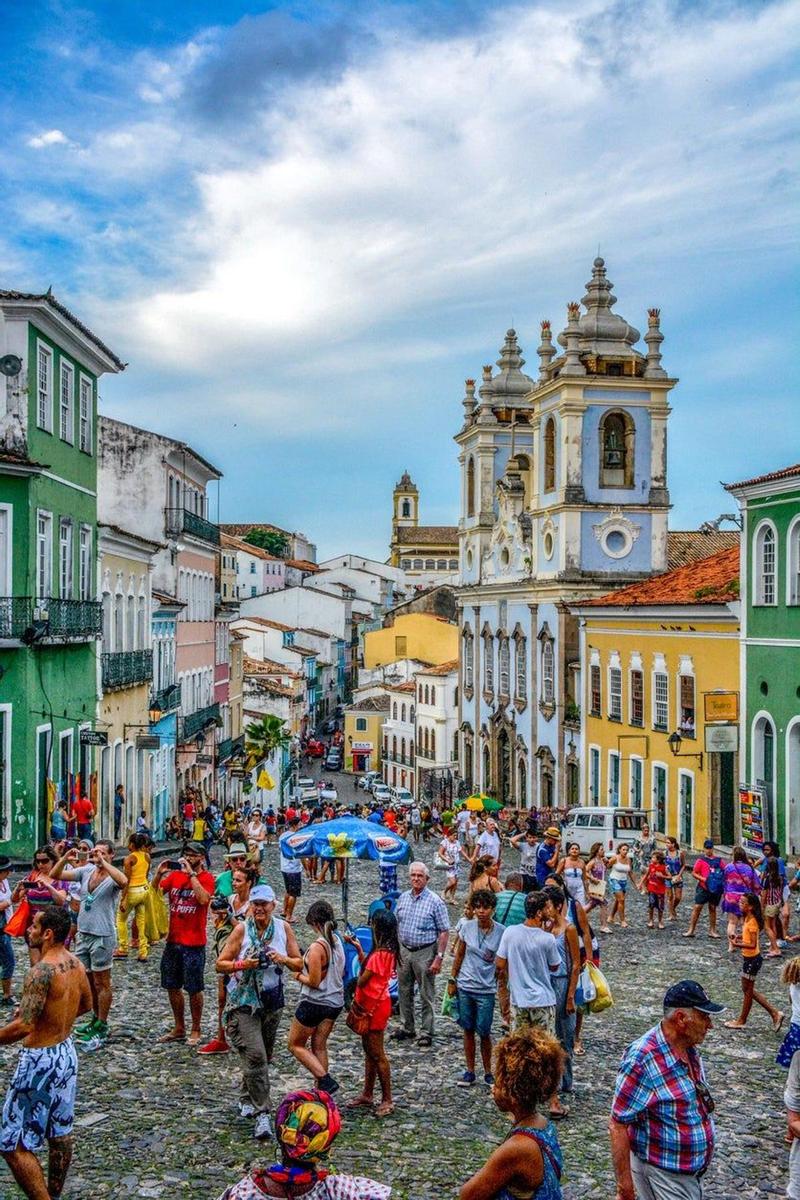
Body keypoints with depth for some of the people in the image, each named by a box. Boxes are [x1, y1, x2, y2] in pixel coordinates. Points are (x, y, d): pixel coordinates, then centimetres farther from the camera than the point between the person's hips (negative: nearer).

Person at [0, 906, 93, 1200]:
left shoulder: (41, 971, -24)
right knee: (60, 1133, 19)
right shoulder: (74, 963, 2)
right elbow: (86, 1004, 18)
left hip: (41, 1060, -9)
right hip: (66, 1052, 9)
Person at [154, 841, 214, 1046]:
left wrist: (191, 874, -24)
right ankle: (179, 1029, 27)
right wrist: (159, 874, -15)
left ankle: (195, 1031, 16)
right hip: (173, 940, 6)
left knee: (194, 988, 3)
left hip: (194, 943, -6)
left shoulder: (206, 878, -8)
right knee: (172, 986, 13)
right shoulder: (175, 875, 6)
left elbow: (204, 899, -27)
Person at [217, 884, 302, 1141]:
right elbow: (220, 965, -7)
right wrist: (242, 965, -24)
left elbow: (298, 964, 3)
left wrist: (284, 960, -17)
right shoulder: (241, 929, -10)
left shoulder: (284, 928, -1)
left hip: (273, 1001, 4)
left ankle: (247, 1100, 38)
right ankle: (262, 1114, -10)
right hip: (244, 1001, -4)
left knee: (263, 1056, 16)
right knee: (255, 1056, -14)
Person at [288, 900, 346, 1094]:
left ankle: (326, 1080, -2)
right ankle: (322, 1087, 15)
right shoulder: (337, 941, 2)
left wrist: (299, 976, -3)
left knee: (296, 1044, 8)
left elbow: (314, 982, -22)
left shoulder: (317, 947, -22)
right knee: (319, 1046, 16)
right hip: (335, 1002, 8)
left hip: (314, 1003, -7)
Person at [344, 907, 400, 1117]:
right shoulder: (388, 951, 3)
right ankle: (367, 1094, 29)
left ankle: (387, 1100, 9)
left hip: (374, 1006, -9)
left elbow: (362, 981, -19)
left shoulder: (378, 954, -26)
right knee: (369, 1051, 18)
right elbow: (366, 965, 13)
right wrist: (358, 947, 11)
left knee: (377, 1054, 0)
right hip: (375, 1004, 9)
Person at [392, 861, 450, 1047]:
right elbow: (396, 925, 14)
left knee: (426, 996, 2)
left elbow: (444, 932, -10)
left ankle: (427, 1033, 12)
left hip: (425, 952, -5)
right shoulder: (403, 898, 5)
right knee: (404, 993, 13)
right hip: (404, 951, 5)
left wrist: (439, 958, -15)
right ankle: (407, 1028, 27)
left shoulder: (435, 901, -10)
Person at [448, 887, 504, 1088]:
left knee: (484, 1033, 3)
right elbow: (459, 955, 7)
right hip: (465, 986, 2)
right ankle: (470, 1071, 23)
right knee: (468, 1030, 11)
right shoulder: (467, 927, -3)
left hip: (486, 990, -2)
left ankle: (488, 1072, 20)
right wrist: (452, 980, 8)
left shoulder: (501, 932, -10)